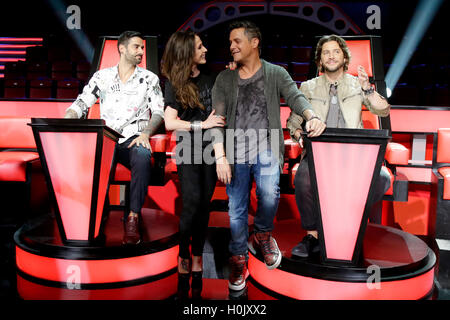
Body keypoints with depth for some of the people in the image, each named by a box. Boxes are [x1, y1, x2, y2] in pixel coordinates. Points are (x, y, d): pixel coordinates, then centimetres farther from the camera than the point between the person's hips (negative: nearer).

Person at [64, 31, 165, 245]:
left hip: (133, 139, -2)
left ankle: (133, 217, -30)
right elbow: (82, 102, 11)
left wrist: (146, 133, -15)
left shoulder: (149, 78, 11)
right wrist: (66, 121, -10)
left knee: (142, 156, -37)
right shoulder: (102, 76, 15)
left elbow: (159, 111, 4)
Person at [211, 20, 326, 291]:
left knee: (269, 194, -25)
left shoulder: (276, 73, 8)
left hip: (266, 147, -2)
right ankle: (239, 259, 19)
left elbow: (295, 96, -8)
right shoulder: (225, 79, 11)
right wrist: (220, 156, -8)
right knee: (236, 208, -1)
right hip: (235, 151, 2)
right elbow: (217, 118, 4)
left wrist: (312, 117, -32)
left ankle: (263, 235, 8)